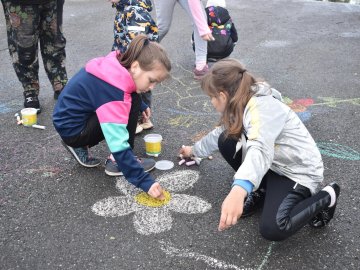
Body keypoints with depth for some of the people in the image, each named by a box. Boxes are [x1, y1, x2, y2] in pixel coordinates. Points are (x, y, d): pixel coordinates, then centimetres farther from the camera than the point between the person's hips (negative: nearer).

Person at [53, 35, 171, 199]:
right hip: (72, 129, -9)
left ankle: (81, 146, 10)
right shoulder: (113, 90, -31)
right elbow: (119, 144, -34)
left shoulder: (118, 67, -6)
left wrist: (142, 107, 7)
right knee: (133, 103, -17)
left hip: (73, 116, 9)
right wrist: (144, 181, -32)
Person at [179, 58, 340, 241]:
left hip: (299, 171, -8)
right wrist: (194, 150, 33)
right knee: (226, 140, -6)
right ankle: (261, 189, 8)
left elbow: (260, 150, -49)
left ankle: (326, 197, 0)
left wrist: (238, 190, -65)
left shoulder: (262, 108, -30)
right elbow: (218, 134, 20)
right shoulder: (241, 106, 0)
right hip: (273, 163, 8)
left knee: (272, 229, -24)